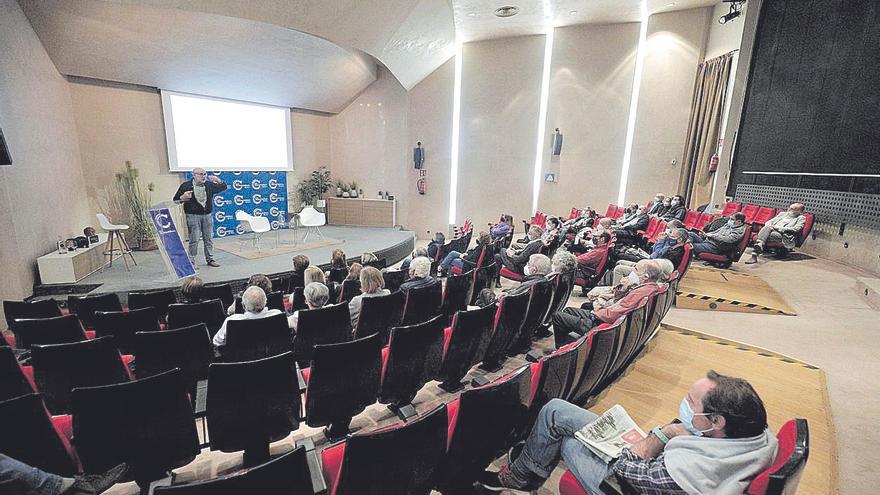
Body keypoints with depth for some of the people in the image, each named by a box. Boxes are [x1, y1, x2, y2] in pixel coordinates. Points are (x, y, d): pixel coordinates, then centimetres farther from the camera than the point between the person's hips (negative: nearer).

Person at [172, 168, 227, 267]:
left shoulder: (209, 185, 9)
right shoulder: (186, 185, -1)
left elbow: (223, 187, 17)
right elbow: (176, 200, 4)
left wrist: (218, 180, -2)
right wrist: (183, 197, -19)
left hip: (207, 215, 4)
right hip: (193, 216, -4)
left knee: (209, 239, 7)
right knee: (194, 240, -5)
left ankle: (210, 259, 16)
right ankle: (192, 261, 5)